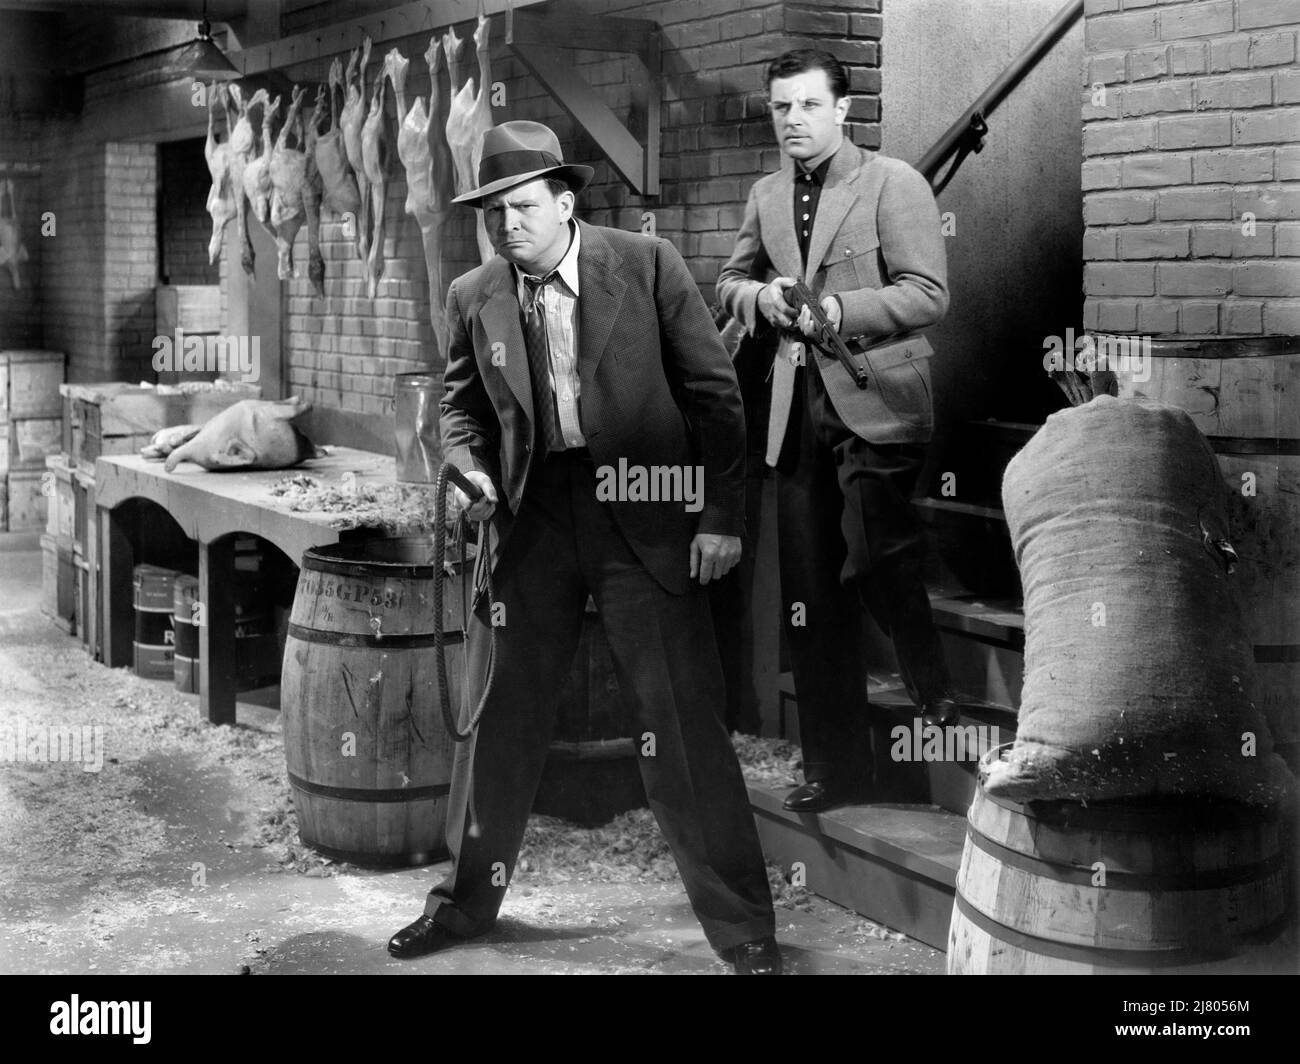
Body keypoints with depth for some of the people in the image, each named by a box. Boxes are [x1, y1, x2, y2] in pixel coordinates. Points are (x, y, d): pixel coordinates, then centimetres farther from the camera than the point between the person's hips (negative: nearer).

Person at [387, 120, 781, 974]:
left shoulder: (647, 264, -5)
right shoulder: (474, 298, 5)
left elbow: (713, 390, -3)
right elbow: (465, 405, 17)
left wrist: (722, 515, -7)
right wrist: (469, 470, -5)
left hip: (643, 517, -3)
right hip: (530, 519, 3)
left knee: (682, 725, -3)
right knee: (498, 717, 11)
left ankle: (745, 928, 10)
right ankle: (468, 899, 31)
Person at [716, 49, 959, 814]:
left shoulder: (893, 183, -3)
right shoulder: (766, 196, 15)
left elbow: (929, 293, -9)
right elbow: (730, 280, 23)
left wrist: (838, 311, -19)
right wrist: (760, 297, 0)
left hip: (876, 401, -5)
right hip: (799, 410, 6)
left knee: (876, 557, -21)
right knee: (812, 600, 6)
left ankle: (942, 707, 5)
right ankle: (829, 767, 15)